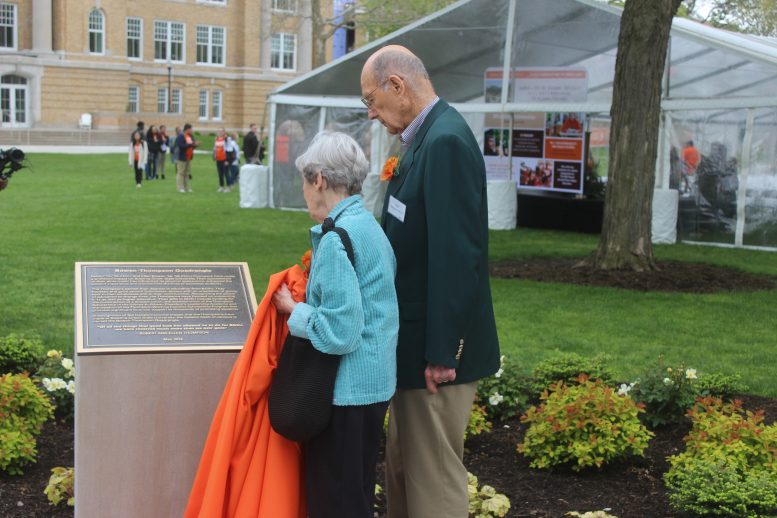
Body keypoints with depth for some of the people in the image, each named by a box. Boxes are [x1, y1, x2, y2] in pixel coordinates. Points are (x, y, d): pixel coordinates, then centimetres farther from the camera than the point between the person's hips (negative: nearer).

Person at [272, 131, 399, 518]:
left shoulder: (338, 239, -19)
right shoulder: (370, 227, 10)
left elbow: (338, 333, -23)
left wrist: (293, 310, -8)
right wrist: (306, 299, 10)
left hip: (347, 390, -9)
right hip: (374, 384, 9)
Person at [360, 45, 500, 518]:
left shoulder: (446, 142, -20)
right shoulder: (428, 137, 10)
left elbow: (455, 257, -24)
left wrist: (441, 354, -22)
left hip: (437, 343, -10)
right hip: (415, 337, 10)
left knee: (434, 478, 2)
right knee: (403, 467, 20)